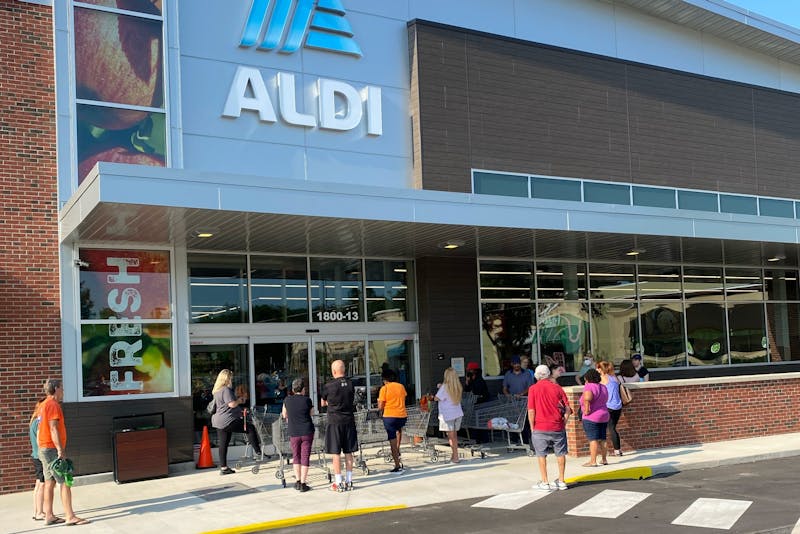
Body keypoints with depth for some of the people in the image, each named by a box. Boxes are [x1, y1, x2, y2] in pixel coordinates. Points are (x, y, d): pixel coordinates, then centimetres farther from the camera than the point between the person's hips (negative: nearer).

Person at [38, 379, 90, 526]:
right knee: (65, 482, -10)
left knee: (49, 483, 10)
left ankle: (49, 516, 12)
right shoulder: (53, 405, -13)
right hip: (52, 449, -10)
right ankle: (70, 516, -12)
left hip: (44, 449, 10)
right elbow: (54, 429, -19)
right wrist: (60, 451, -20)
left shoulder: (44, 405, 17)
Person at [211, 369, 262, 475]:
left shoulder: (217, 390, 18)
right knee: (250, 428, -1)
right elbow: (232, 404, -21)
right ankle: (257, 451, 2)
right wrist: (240, 400, -3)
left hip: (219, 422, 10)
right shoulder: (226, 390, -14)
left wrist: (238, 400, 18)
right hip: (228, 420, -10)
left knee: (223, 444, 10)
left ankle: (223, 467, 13)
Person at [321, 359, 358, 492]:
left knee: (335, 453, 1)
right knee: (348, 452, 9)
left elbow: (323, 403, 6)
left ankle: (339, 483, 2)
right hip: (349, 420, 4)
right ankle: (349, 482, 13)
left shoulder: (328, 386, -9)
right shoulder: (350, 384, 1)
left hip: (334, 421, -4)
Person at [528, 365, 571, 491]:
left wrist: (532, 427, 1)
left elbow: (531, 411, -7)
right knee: (560, 454, 12)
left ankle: (544, 482, 7)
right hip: (557, 427, 2)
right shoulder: (557, 387, 2)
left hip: (540, 428, -2)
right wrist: (563, 423, 8)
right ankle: (561, 481, 18)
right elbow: (568, 409, -1)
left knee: (541, 455, 6)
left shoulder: (533, 389, -4)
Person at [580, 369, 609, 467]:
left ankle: (593, 461, -7)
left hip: (591, 417, -8)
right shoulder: (603, 387, 13)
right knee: (602, 439, 13)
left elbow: (587, 398, -31)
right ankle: (604, 459, 19)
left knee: (593, 439, -7)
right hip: (604, 415, 8)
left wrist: (586, 409, -22)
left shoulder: (589, 386, -13)